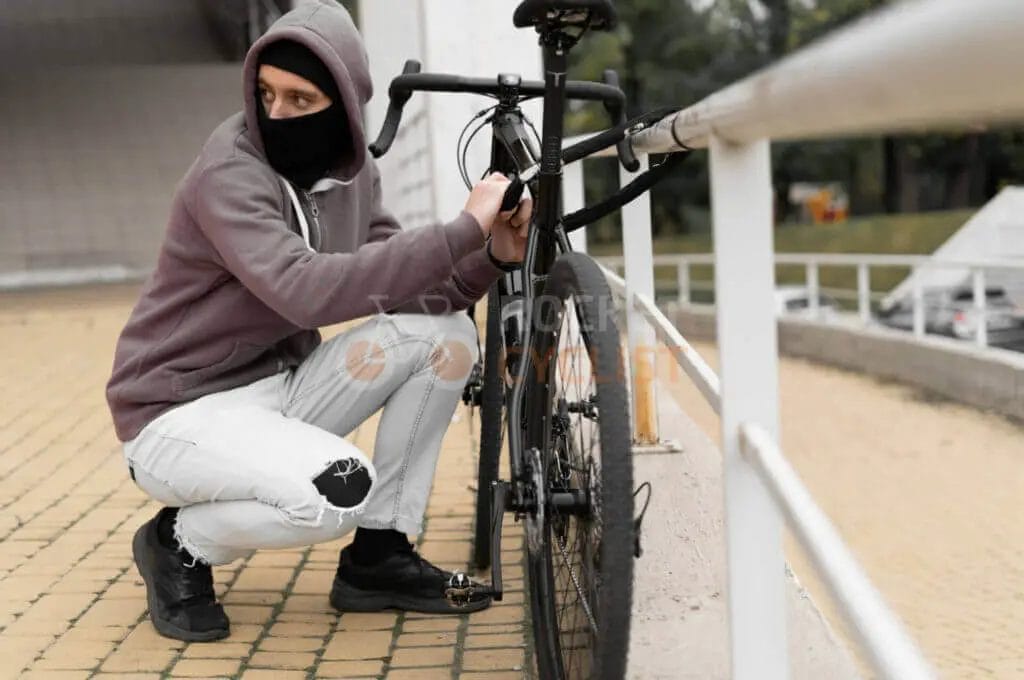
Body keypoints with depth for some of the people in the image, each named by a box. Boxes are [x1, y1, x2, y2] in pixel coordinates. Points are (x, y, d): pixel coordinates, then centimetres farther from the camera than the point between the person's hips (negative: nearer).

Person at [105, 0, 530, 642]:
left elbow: (407, 286, 2)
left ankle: (378, 558, 0)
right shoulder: (229, 173, -22)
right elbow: (307, 292, -38)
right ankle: (180, 543, -1)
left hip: (281, 385, 7)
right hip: (182, 411, -7)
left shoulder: (351, 173, 1)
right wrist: (464, 231, -37)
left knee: (444, 330, -9)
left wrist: (493, 257, -17)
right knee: (340, 490, -34)